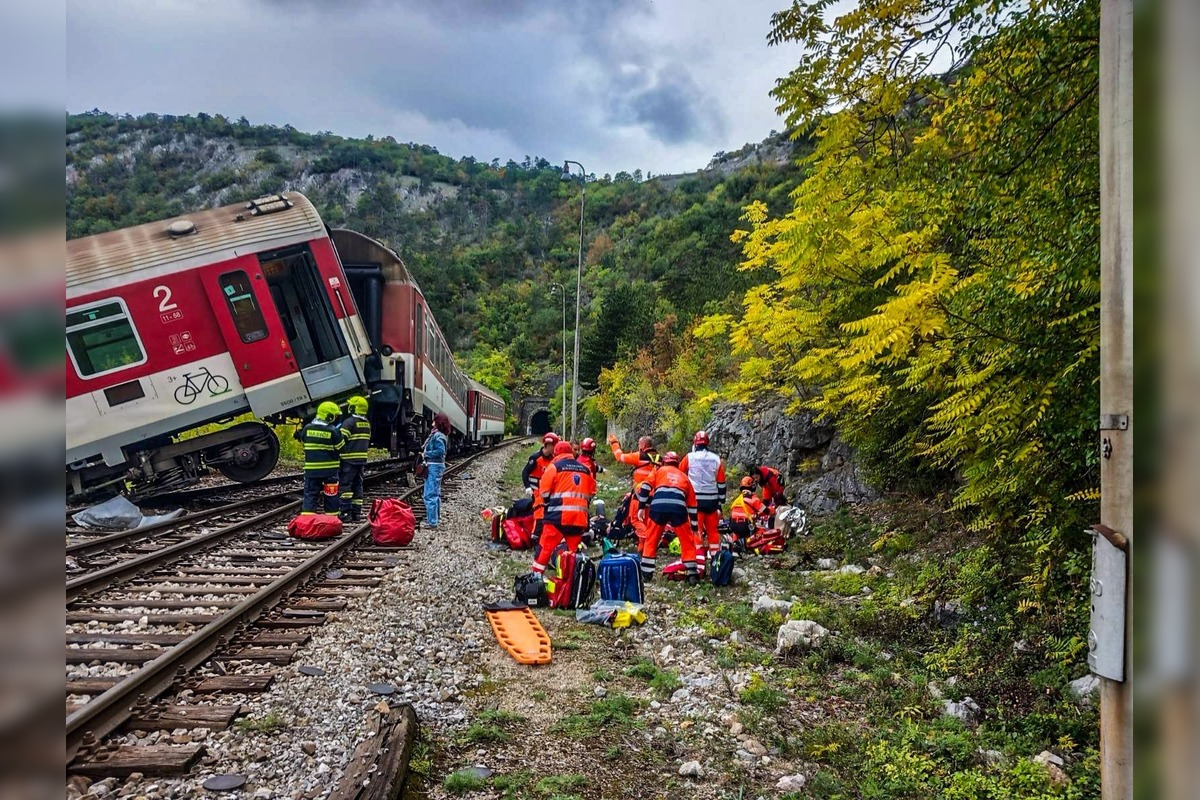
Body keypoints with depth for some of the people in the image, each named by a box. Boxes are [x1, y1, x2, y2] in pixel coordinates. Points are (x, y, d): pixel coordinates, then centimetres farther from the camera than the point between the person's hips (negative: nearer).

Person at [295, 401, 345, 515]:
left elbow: (302, 441, 15)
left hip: (311, 468, 2)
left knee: (310, 493, 7)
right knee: (331, 495, 9)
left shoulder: (307, 428, -2)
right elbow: (341, 447, -4)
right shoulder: (333, 431, -13)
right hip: (329, 468, -2)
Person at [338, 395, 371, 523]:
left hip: (349, 459, -8)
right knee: (358, 485, 12)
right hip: (362, 459, 8)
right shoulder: (367, 424, 14)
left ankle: (346, 512, -9)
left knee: (345, 485, -5)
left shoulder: (349, 422, -12)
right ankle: (357, 512, 13)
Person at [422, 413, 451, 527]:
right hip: (437, 466, 11)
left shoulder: (438, 436, -16)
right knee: (436, 493, 20)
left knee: (430, 495, -10)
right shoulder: (436, 434, 14)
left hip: (434, 467, -11)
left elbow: (440, 451, -26)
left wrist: (425, 454, -16)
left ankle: (432, 521, -9)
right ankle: (436, 517, 31)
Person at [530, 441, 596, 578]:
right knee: (574, 551, 14)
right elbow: (591, 493, 19)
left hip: (558, 516, -5)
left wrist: (545, 504, 16)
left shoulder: (554, 467, 1)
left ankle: (536, 576, -1)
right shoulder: (586, 469, 16)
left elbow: (544, 491, -1)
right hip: (580, 518, 5)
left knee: (545, 548, 1)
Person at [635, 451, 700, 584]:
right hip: (678, 509, 1)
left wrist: (642, 507, 16)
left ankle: (646, 573, 17)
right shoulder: (684, 477, 31)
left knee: (651, 540, 16)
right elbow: (692, 505, 31)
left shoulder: (659, 471, 27)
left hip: (658, 507, -1)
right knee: (688, 542, 16)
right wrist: (694, 527, 36)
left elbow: (645, 488, 11)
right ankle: (692, 575, 13)